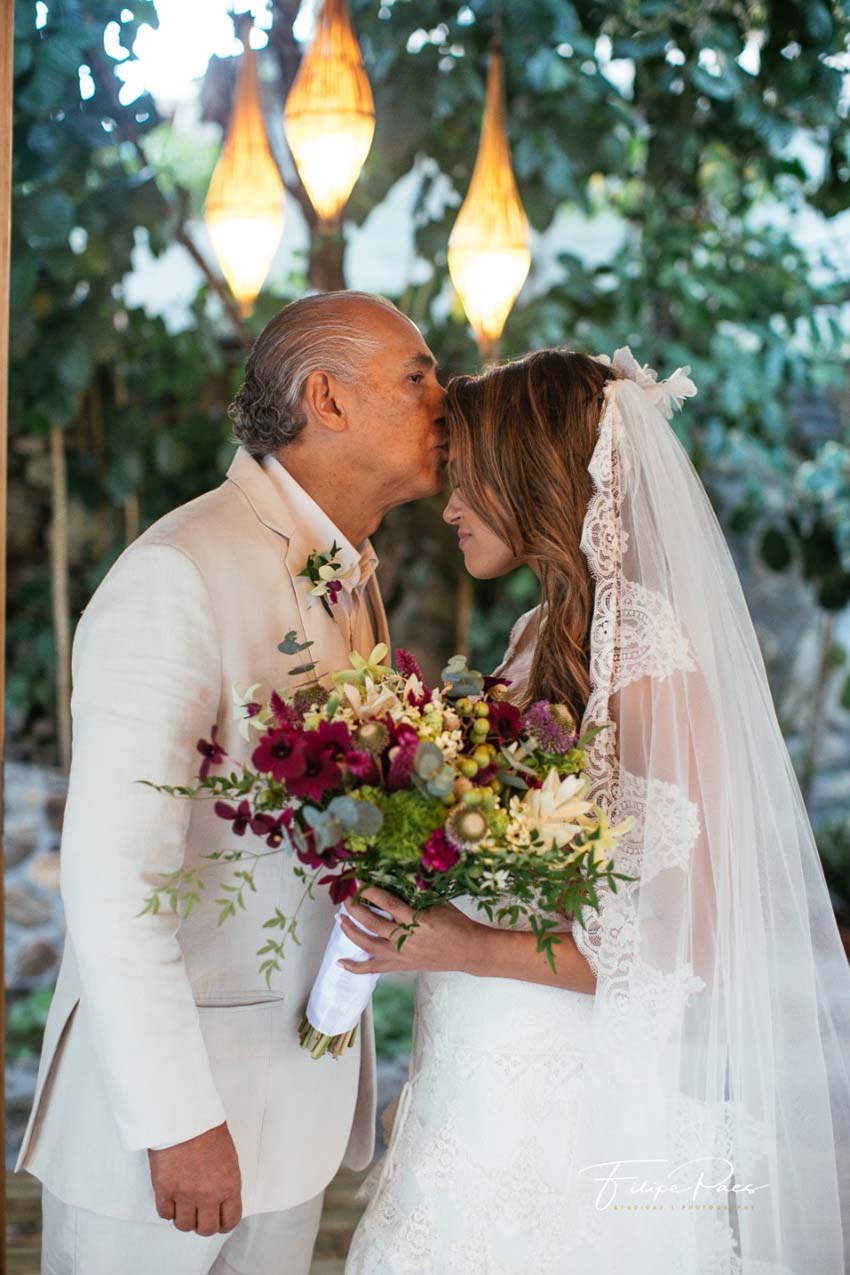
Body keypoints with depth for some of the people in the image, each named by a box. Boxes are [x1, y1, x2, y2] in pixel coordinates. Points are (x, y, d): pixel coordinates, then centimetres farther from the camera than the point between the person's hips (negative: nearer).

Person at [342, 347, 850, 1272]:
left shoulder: (651, 658, -17)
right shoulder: (540, 638, 8)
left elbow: (688, 947, -17)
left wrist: (472, 950, -21)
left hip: (578, 1114, -7)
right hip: (483, 1083, 7)